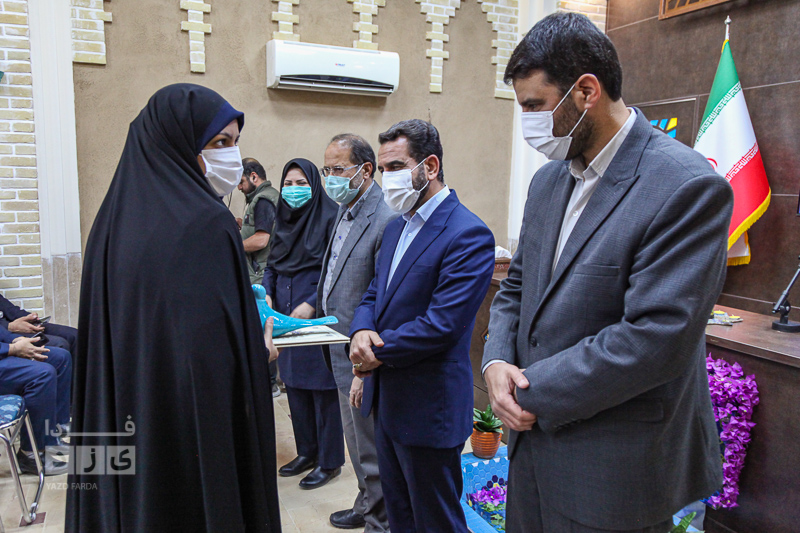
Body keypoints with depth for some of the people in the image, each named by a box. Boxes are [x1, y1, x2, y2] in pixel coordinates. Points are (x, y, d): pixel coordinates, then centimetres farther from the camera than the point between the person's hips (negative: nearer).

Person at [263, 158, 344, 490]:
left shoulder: (328, 217, -10)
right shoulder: (282, 220, 12)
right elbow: (271, 265, 18)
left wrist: (311, 303, -19)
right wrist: (267, 294, 0)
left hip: (317, 314, -7)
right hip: (286, 315, 7)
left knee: (322, 387, 0)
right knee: (295, 384, 13)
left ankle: (329, 461, 15)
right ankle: (307, 452, 29)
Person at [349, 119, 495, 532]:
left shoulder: (468, 235, -19)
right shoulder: (397, 227, 10)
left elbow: (441, 324, -24)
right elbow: (373, 294, 12)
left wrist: (379, 352, -14)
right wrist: (362, 332, -10)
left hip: (429, 407, -8)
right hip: (387, 400, 9)